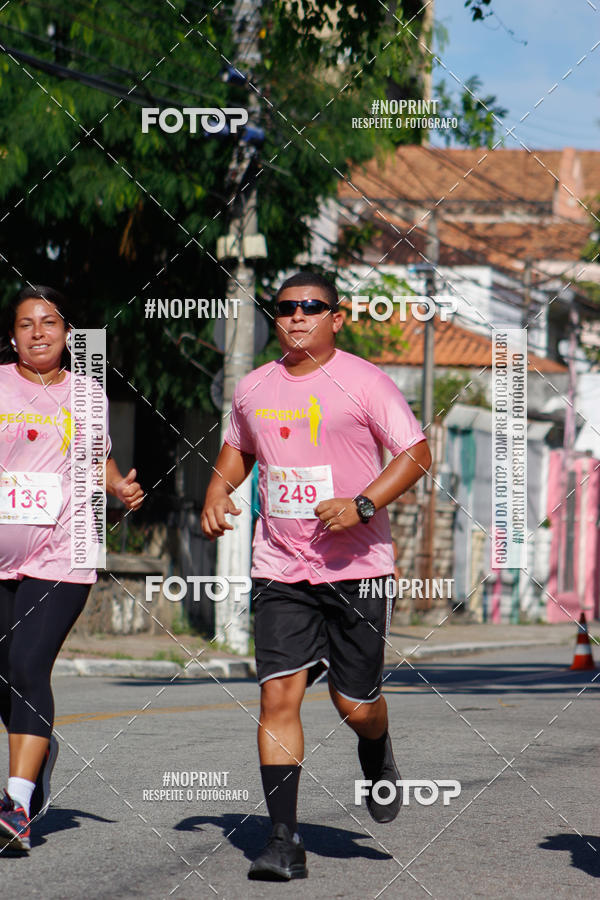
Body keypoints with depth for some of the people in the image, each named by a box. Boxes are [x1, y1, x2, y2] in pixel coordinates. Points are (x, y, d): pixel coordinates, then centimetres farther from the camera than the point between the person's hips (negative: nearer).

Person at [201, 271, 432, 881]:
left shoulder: (363, 382, -5)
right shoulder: (253, 389, 9)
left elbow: (416, 454, -6)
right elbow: (237, 448, 28)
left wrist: (362, 504, -18)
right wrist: (217, 493, 8)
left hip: (356, 567, -3)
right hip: (279, 568, 3)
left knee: (355, 705, 3)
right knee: (279, 695, -10)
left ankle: (377, 757, 41)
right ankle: (284, 841, -7)